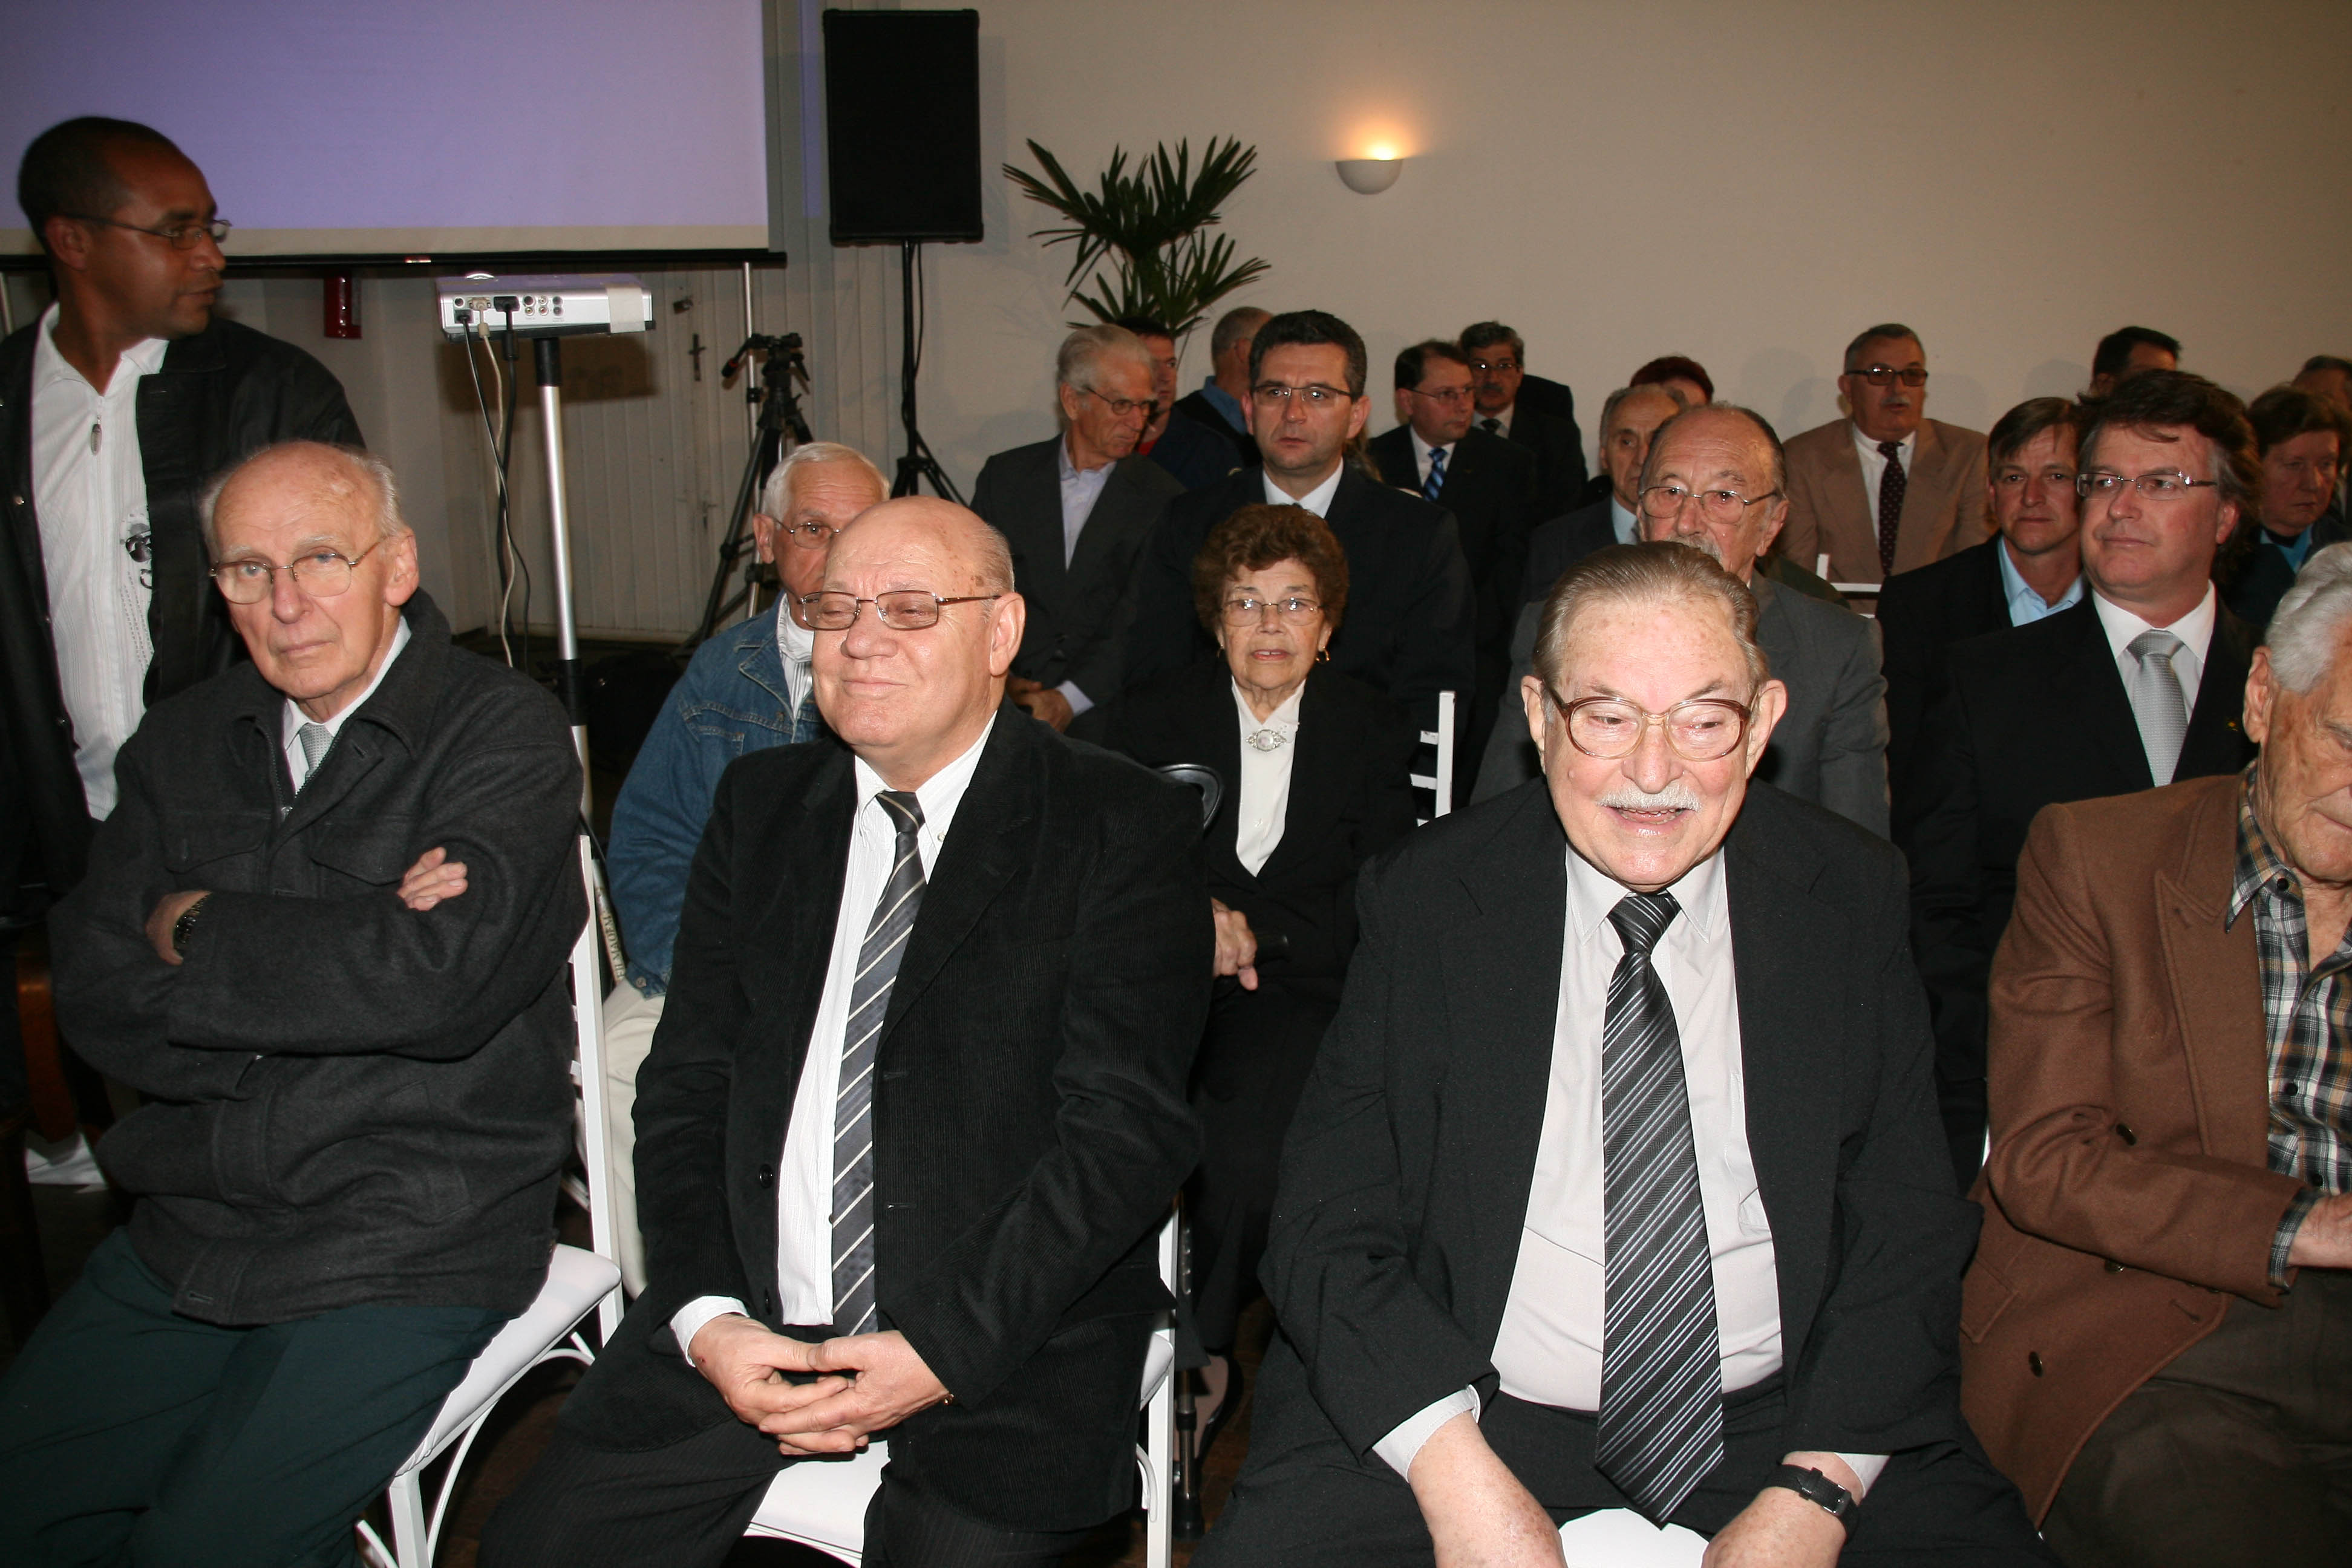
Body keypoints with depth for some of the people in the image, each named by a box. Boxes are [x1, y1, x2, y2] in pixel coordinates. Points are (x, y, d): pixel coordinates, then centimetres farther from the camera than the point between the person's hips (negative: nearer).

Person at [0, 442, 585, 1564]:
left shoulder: (505, 734, -8)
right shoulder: (180, 745, 9)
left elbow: (439, 979, -23)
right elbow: (99, 1005, 0)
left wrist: (197, 931, -8)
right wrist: (341, 958, -16)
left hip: (412, 1248, -6)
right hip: (191, 1226, 6)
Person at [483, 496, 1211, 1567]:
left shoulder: (1122, 826, -4)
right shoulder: (762, 805, 10)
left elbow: (1126, 1127, -11)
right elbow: (687, 1086, 8)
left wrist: (946, 1351, -17)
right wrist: (704, 1318, -7)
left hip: (1013, 1338, -3)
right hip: (751, 1312, 3)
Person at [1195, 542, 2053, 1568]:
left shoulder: (1854, 896, 1)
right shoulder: (1422, 901, -4)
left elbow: (1909, 1230, 1)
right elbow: (1330, 1233, -6)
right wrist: (1458, 1476, -20)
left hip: (1786, 1428, 3)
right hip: (1472, 1423, -2)